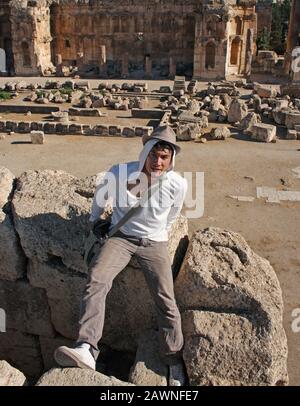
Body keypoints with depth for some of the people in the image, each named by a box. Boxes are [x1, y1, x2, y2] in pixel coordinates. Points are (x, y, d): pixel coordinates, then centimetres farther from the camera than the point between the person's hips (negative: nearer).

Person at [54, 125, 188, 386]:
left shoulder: (178, 184, -15)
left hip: (154, 242, 0)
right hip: (121, 236, 0)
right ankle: (86, 349, -32)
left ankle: (175, 364, 8)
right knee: (96, 280, -26)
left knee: (166, 300, -9)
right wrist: (94, 220, 22)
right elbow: (100, 195, 7)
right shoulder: (119, 173, -17)